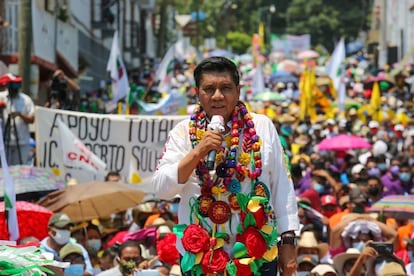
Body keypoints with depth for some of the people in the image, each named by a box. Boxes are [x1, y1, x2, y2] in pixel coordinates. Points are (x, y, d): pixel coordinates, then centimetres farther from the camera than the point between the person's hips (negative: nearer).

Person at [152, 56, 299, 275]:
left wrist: (288, 241, 2)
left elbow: (282, 187, 5)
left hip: (258, 255, 0)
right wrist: (198, 152, -18)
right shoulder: (184, 133, 1)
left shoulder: (262, 127, 2)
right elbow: (162, 188, -7)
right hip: (201, 257, 0)